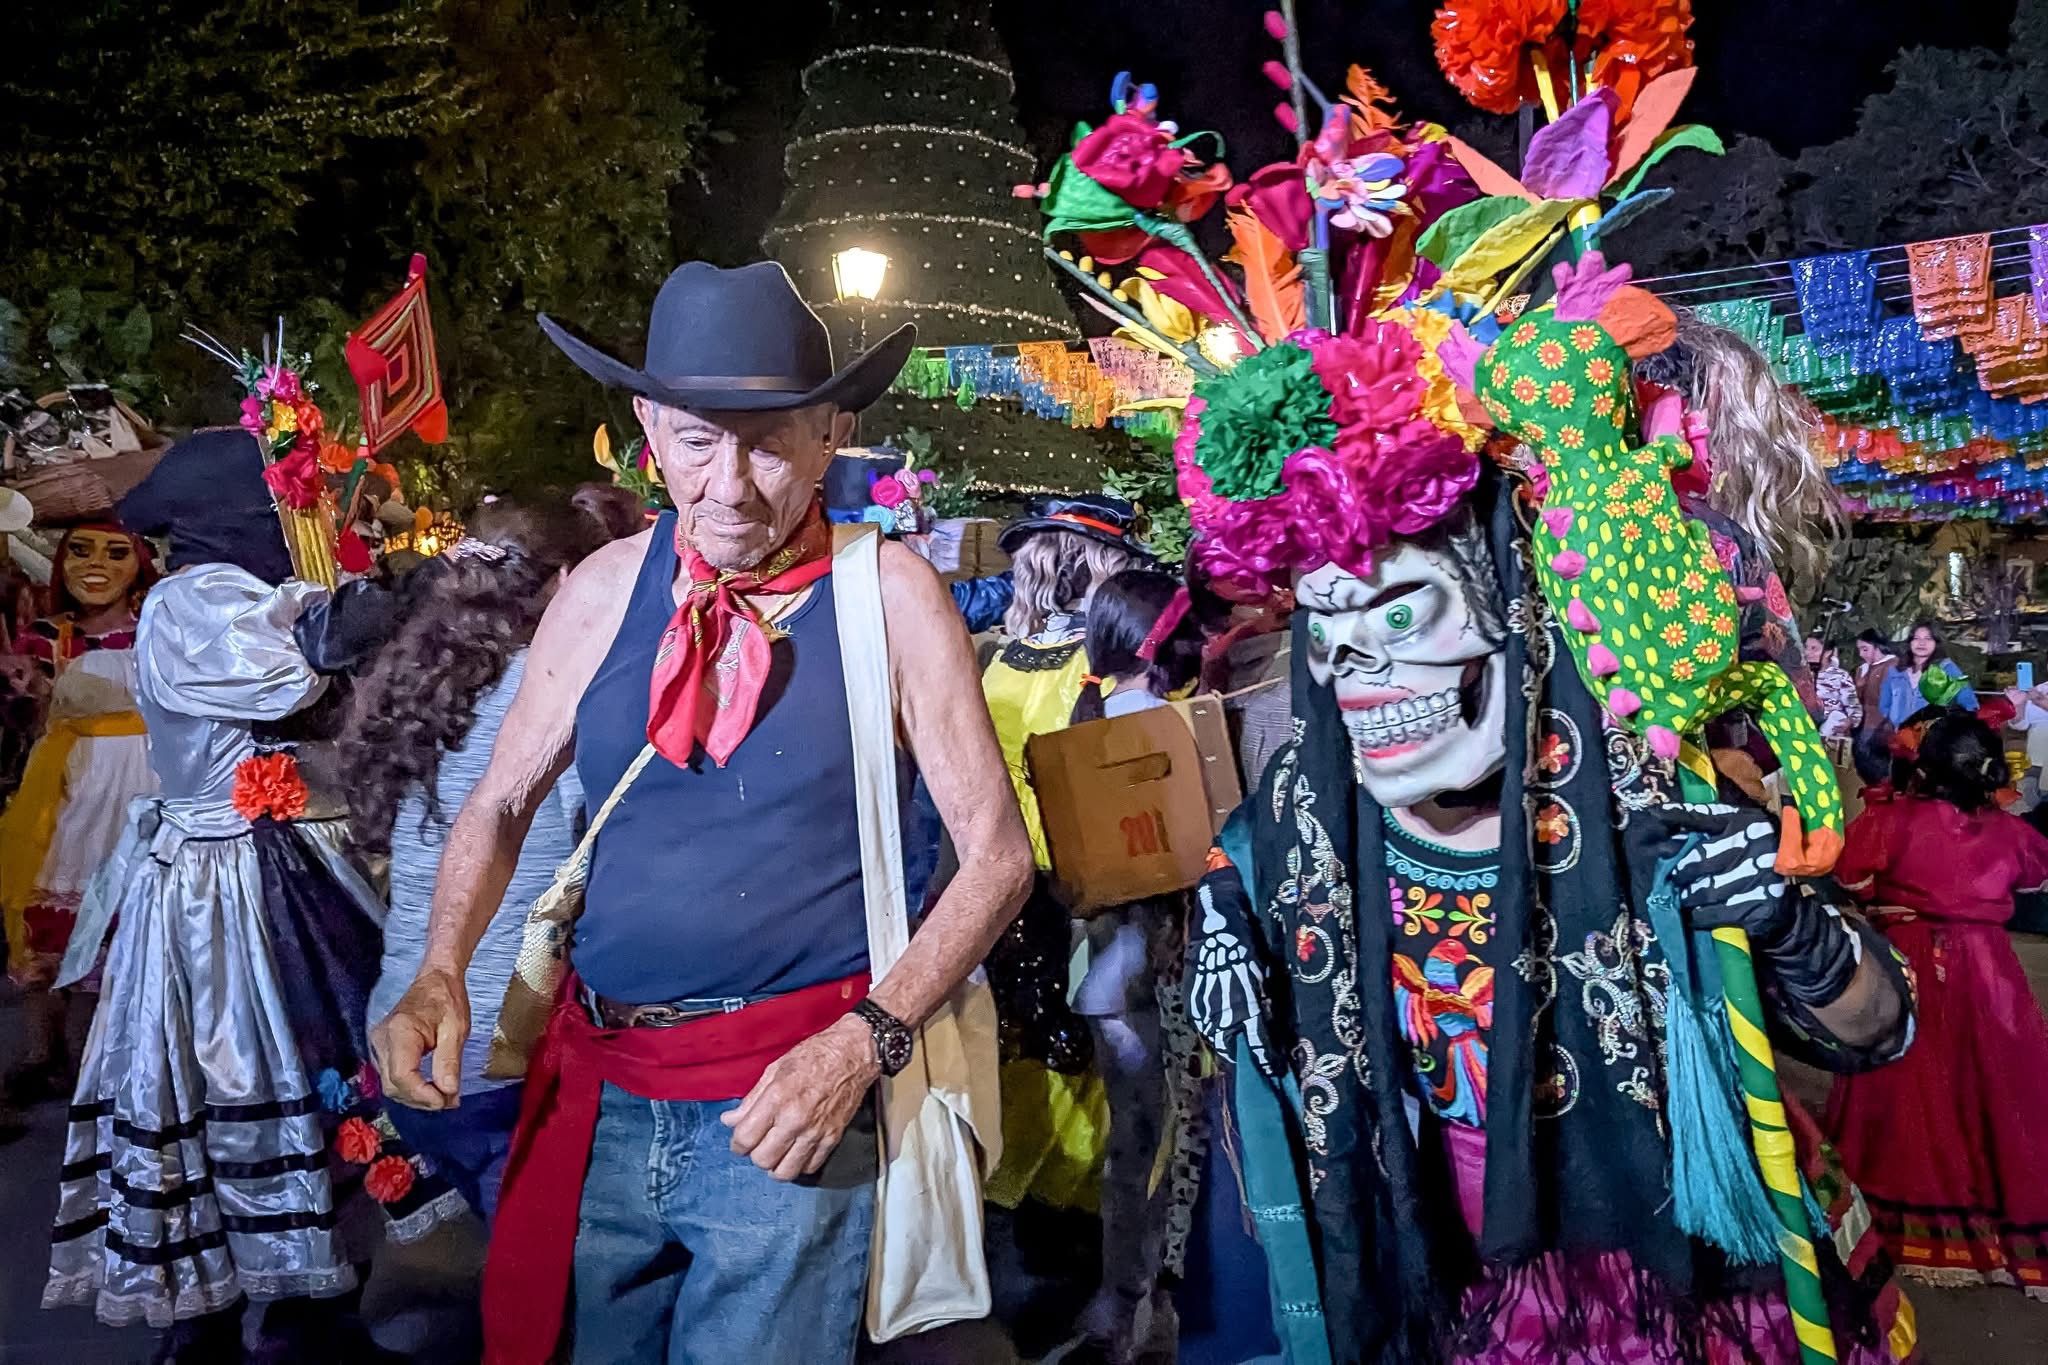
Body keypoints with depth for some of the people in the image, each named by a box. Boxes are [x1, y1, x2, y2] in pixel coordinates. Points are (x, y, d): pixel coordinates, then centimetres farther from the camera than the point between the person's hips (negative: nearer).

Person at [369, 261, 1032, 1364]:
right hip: (596, 1091, 4)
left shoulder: (888, 595, -9)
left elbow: (996, 852, -8)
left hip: (792, 1097, -3)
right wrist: (440, 973, -7)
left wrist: (865, 1042, -18)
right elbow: (499, 806, 10)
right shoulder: (605, 589, 1)